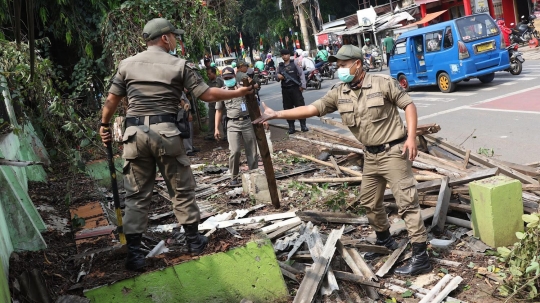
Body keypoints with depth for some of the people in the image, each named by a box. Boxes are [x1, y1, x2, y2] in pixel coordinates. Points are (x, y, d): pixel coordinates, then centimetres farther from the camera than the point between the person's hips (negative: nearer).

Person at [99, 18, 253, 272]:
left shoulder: (127, 64, 11)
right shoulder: (180, 65, 1)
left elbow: (112, 100, 12)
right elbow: (207, 95, 0)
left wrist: (104, 125, 27)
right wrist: (238, 92, 13)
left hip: (135, 133, 3)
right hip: (165, 132, -3)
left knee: (136, 195, 8)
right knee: (182, 189, 13)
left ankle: (134, 253, 7)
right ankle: (193, 240, 25)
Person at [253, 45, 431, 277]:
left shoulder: (383, 83, -12)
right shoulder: (339, 93, 2)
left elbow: (408, 105, -7)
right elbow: (312, 109, -2)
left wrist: (411, 137, -17)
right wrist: (276, 114, -9)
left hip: (393, 151, -7)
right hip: (371, 154, 7)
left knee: (406, 202, -7)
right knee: (369, 202, 16)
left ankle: (420, 256, -2)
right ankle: (385, 241, 38)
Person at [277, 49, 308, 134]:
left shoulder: (294, 64, 2)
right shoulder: (280, 66, 10)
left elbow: (301, 74, 0)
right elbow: (277, 79, 18)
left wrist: (303, 85, -10)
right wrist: (278, 77, -6)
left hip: (295, 88, -3)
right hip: (285, 90, 3)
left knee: (300, 106, -4)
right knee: (288, 108, 5)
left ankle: (303, 125, 4)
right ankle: (291, 126, 12)